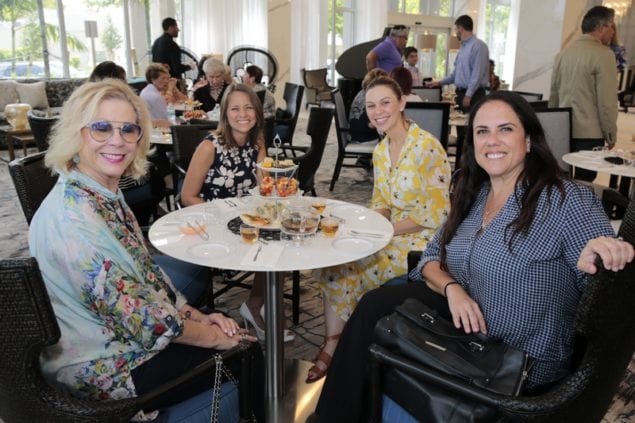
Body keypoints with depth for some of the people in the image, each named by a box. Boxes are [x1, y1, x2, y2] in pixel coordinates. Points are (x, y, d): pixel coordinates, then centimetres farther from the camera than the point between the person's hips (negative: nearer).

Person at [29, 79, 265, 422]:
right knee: (245, 356, 0)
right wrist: (213, 336, -13)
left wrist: (196, 316, 0)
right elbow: (139, 318, -26)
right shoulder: (74, 219, -29)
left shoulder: (106, 194, 0)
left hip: (115, 335, 8)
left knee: (244, 342, 10)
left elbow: (147, 273, 8)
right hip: (102, 369, -8)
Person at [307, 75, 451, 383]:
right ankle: (332, 345, -4)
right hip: (391, 232, 7)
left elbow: (435, 214, -19)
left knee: (348, 268, -18)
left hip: (421, 239, -7)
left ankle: (334, 346, 5)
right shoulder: (380, 150, 8)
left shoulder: (426, 146, -17)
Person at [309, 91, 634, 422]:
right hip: (461, 320, 6)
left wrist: (599, 254, -41)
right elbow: (431, 258, 8)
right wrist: (452, 287, -14)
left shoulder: (567, 201, -15)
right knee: (375, 306, -11)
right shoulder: (474, 195, 4)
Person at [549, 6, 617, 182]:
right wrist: (611, 135, -2)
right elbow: (607, 101, -12)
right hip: (589, 134, -6)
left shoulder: (563, 53, 8)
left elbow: (554, 94, 14)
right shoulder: (603, 54, -11)